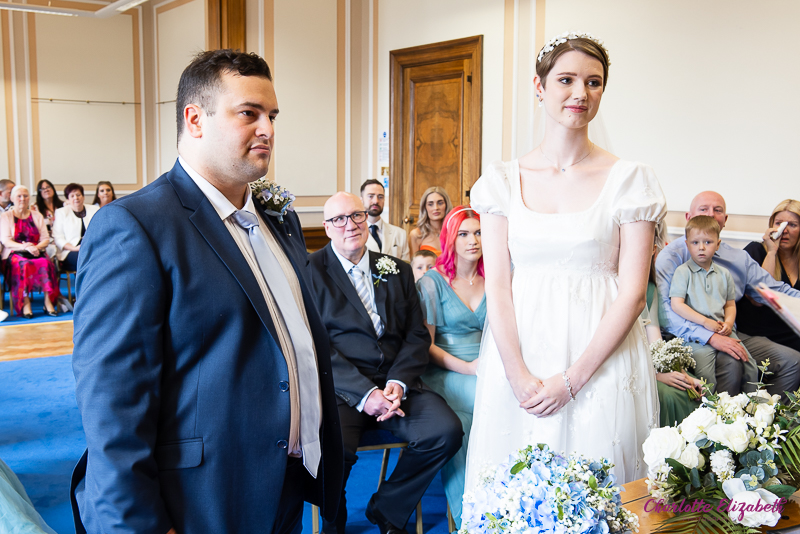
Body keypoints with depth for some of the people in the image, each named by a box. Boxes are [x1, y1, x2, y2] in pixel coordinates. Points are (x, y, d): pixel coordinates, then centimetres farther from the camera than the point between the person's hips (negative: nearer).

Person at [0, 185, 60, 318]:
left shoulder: (37, 216, 20)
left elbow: (46, 239, 10)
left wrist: (37, 247, -13)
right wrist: (25, 247, -19)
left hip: (36, 252, 2)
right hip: (15, 254, -2)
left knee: (46, 263, -33)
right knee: (23, 265, -38)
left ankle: (48, 301, -34)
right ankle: (25, 303, -35)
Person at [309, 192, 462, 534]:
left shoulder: (398, 271, 16)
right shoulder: (311, 270, 1)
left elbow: (417, 335, 11)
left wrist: (398, 382, -8)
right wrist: (363, 393, -16)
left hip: (395, 382, 4)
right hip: (340, 388, -4)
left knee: (446, 430, -20)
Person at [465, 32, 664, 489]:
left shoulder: (630, 181, -1)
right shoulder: (503, 181, 3)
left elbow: (632, 293, -6)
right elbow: (497, 286, -1)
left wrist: (573, 378, -12)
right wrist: (519, 376, -11)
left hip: (601, 359, -1)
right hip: (518, 355, 2)